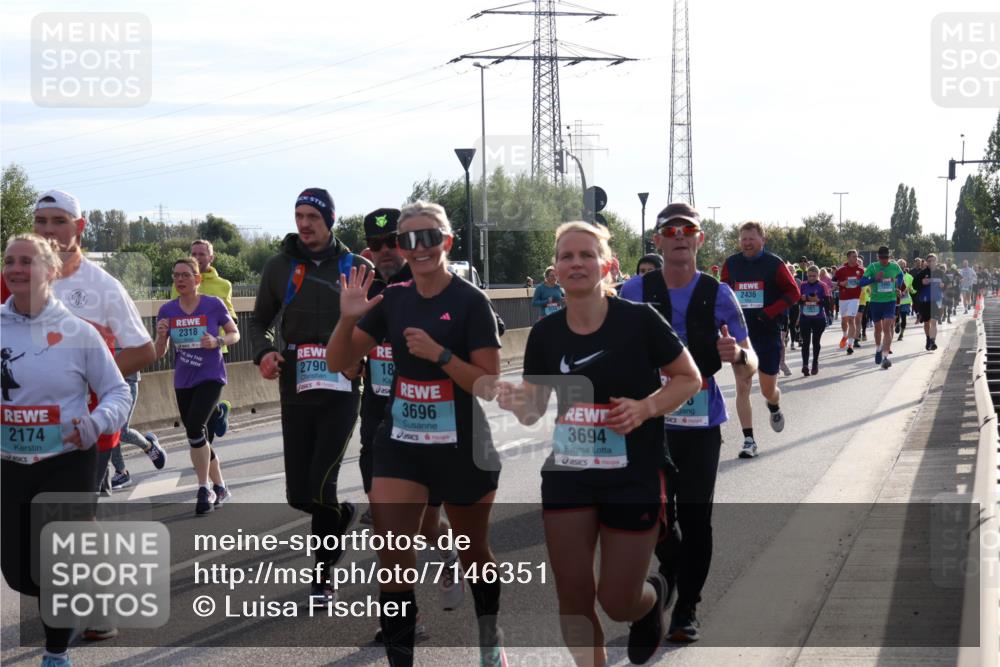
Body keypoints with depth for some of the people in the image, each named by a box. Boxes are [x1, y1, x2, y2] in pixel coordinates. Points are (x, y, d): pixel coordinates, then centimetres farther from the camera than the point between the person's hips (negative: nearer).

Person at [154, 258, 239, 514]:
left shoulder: (214, 305, -7)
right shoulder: (167, 310, 2)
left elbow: (235, 334, 4)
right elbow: (159, 353, 5)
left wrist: (217, 341, -16)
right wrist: (161, 335, -15)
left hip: (210, 377, -5)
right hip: (183, 382, 5)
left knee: (194, 427, -23)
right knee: (201, 438, 10)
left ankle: (204, 490, -13)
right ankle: (220, 488, 28)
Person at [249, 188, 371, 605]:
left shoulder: (357, 268, 0)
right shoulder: (279, 267, 5)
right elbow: (260, 321, 15)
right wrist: (263, 353, -5)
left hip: (340, 393, -3)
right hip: (295, 394, 3)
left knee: (321, 486, -12)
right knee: (299, 495, 5)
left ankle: (324, 576, 4)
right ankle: (339, 515, 39)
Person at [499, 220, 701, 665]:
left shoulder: (639, 321, -12)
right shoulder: (546, 333, -1)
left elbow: (689, 379, -2)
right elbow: (532, 411, 6)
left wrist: (645, 407, -20)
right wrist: (516, 403, -17)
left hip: (634, 478, -3)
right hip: (567, 476, 3)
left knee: (617, 603, 2)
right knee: (573, 597, 2)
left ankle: (652, 596, 39)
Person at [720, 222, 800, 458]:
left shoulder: (774, 264, -5)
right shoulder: (731, 264, 3)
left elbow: (793, 292, -4)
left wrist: (769, 313, -15)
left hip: (768, 334, -2)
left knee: (768, 390, 8)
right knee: (742, 388, -6)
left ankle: (775, 408, 45)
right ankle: (748, 440, -2)